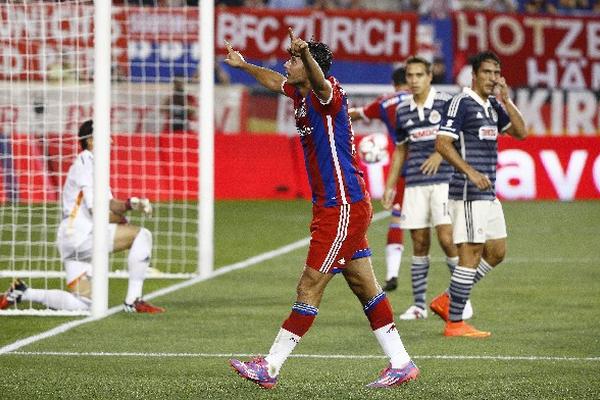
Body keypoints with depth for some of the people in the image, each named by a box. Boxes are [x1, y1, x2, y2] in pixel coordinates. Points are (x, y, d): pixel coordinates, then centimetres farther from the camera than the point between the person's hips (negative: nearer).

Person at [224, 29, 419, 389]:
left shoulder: (328, 94, -16)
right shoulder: (300, 92, 12)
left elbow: (321, 82, -42)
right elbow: (275, 80, 35)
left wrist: (306, 53, -61)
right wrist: (243, 65, 48)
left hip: (343, 207, -10)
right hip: (333, 207, 10)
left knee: (310, 288, -5)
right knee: (364, 286, 11)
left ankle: (270, 368, -3)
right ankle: (401, 363, 14)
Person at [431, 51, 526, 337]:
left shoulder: (493, 106, 16)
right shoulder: (462, 103, -10)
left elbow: (520, 132, 13)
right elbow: (442, 144, -16)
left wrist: (506, 100, 2)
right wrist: (471, 172, -23)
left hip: (488, 193, 9)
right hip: (468, 193, -9)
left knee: (496, 252, 14)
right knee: (471, 255, -8)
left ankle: (446, 301, 20)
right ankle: (455, 322, -3)